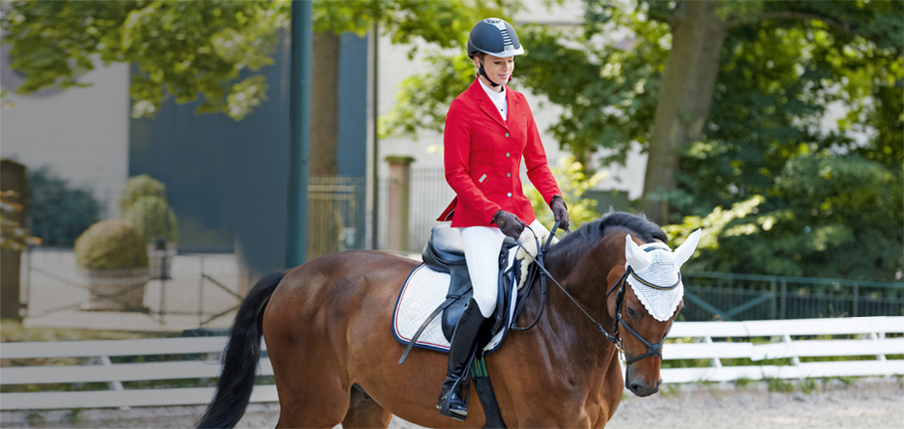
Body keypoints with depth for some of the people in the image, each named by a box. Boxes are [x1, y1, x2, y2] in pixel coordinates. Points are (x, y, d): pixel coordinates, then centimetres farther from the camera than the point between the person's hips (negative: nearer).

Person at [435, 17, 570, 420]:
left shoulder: (519, 103, 13)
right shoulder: (462, 109, -6)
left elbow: (536, 162, 15)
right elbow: (455, 174, -10)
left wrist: (554, 198, -4)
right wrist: (496, 215, -19)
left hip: (518, 213, 7)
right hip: (477, 218, -6)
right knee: (488, 298, -24)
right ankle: (450, 387, -14)